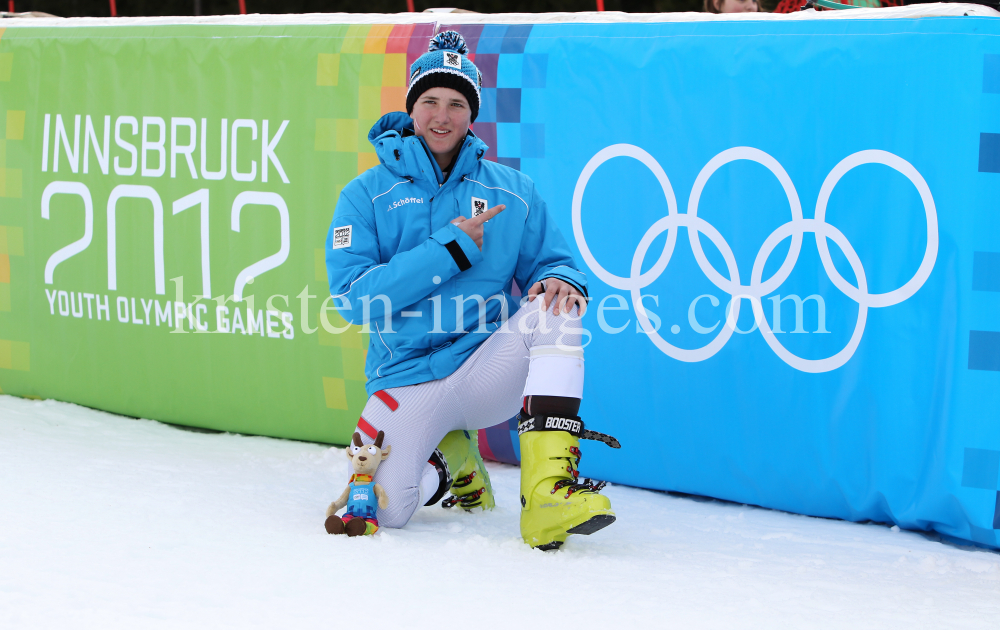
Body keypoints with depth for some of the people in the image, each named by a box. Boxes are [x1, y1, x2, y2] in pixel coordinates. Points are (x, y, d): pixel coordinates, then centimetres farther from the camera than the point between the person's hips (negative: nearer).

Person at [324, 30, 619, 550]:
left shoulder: (511, 192, 8)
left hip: (487, 368, 1)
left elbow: (553, 264, 9)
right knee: (384, 509, -26)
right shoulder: (367, 195, 1)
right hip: (409, 384, -1)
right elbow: (352, 297, -10)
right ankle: (451, 462, 12)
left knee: (554, 310, -28)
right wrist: (451, 250, -16)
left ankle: (547, 491, -33)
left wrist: (560, 280, -17)